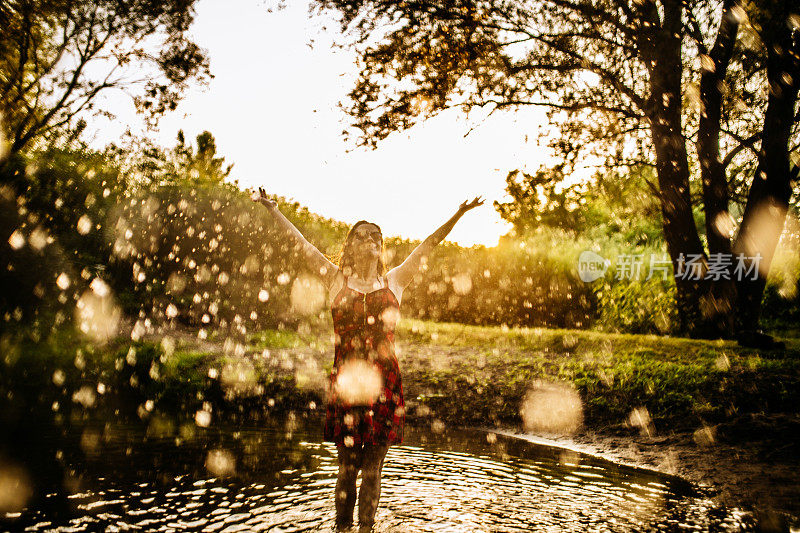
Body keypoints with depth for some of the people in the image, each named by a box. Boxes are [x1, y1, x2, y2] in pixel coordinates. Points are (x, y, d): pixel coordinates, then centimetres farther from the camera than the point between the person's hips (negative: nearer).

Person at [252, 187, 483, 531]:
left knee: (373, 468, 8)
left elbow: (428, 244, 8)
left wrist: (458, 215, 4)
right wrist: (272, 208, 11)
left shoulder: (394, 280, 11)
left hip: (383, 382, 1)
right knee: (348, 466, 6)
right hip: (346, 381, -1)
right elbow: (301, 242, 9)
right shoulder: (337, 280, 8)